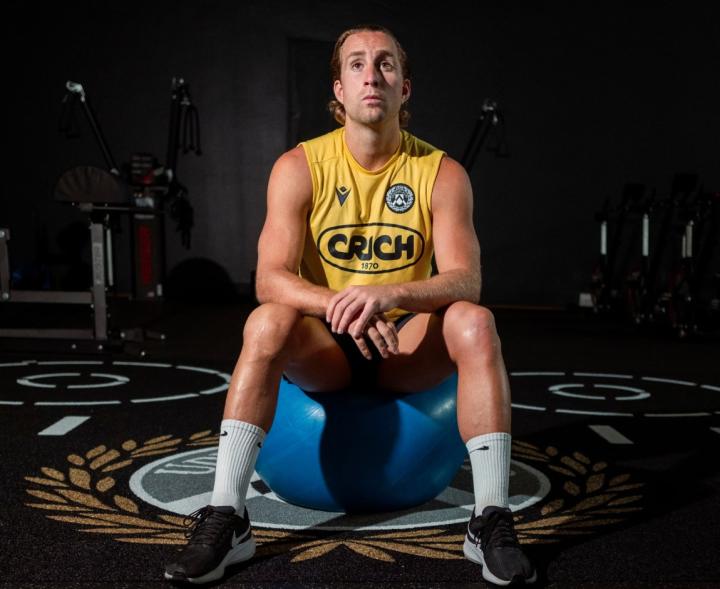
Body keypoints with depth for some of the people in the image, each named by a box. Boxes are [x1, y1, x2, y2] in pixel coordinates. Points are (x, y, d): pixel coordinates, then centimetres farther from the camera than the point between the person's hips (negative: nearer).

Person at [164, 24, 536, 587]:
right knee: (267, 323, -33)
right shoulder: (299, 167, -10)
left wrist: (390, 294, -41)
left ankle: (492, 519, -26)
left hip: (409, 345, 1)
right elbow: (270, 279, -18)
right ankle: (225, 517, -28)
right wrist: (339, 305, -39)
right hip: (327, 344, 0)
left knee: (475, 323, -30)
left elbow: (466, 280, -20)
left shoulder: (442, 173, -9)